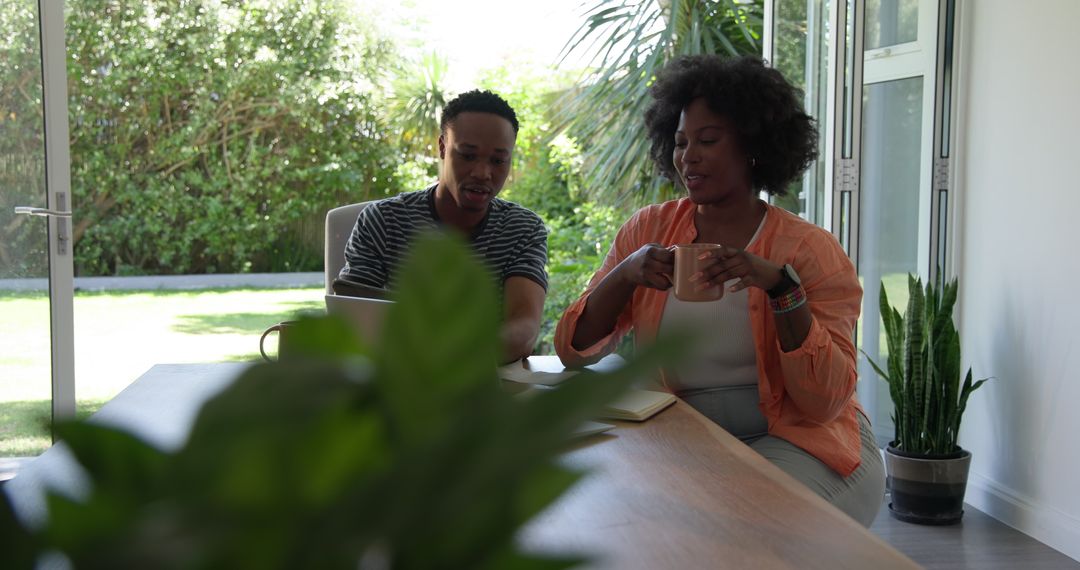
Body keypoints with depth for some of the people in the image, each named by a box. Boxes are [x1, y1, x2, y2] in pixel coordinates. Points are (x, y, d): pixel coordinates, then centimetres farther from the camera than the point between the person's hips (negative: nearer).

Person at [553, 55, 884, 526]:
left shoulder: (810, 250, -7)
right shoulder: (648, 230, 3)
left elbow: (826, 402, -14)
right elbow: (574, 351, -1)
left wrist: (780, 284, -25)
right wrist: (625, 275, -18)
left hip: (797, 443, -3)